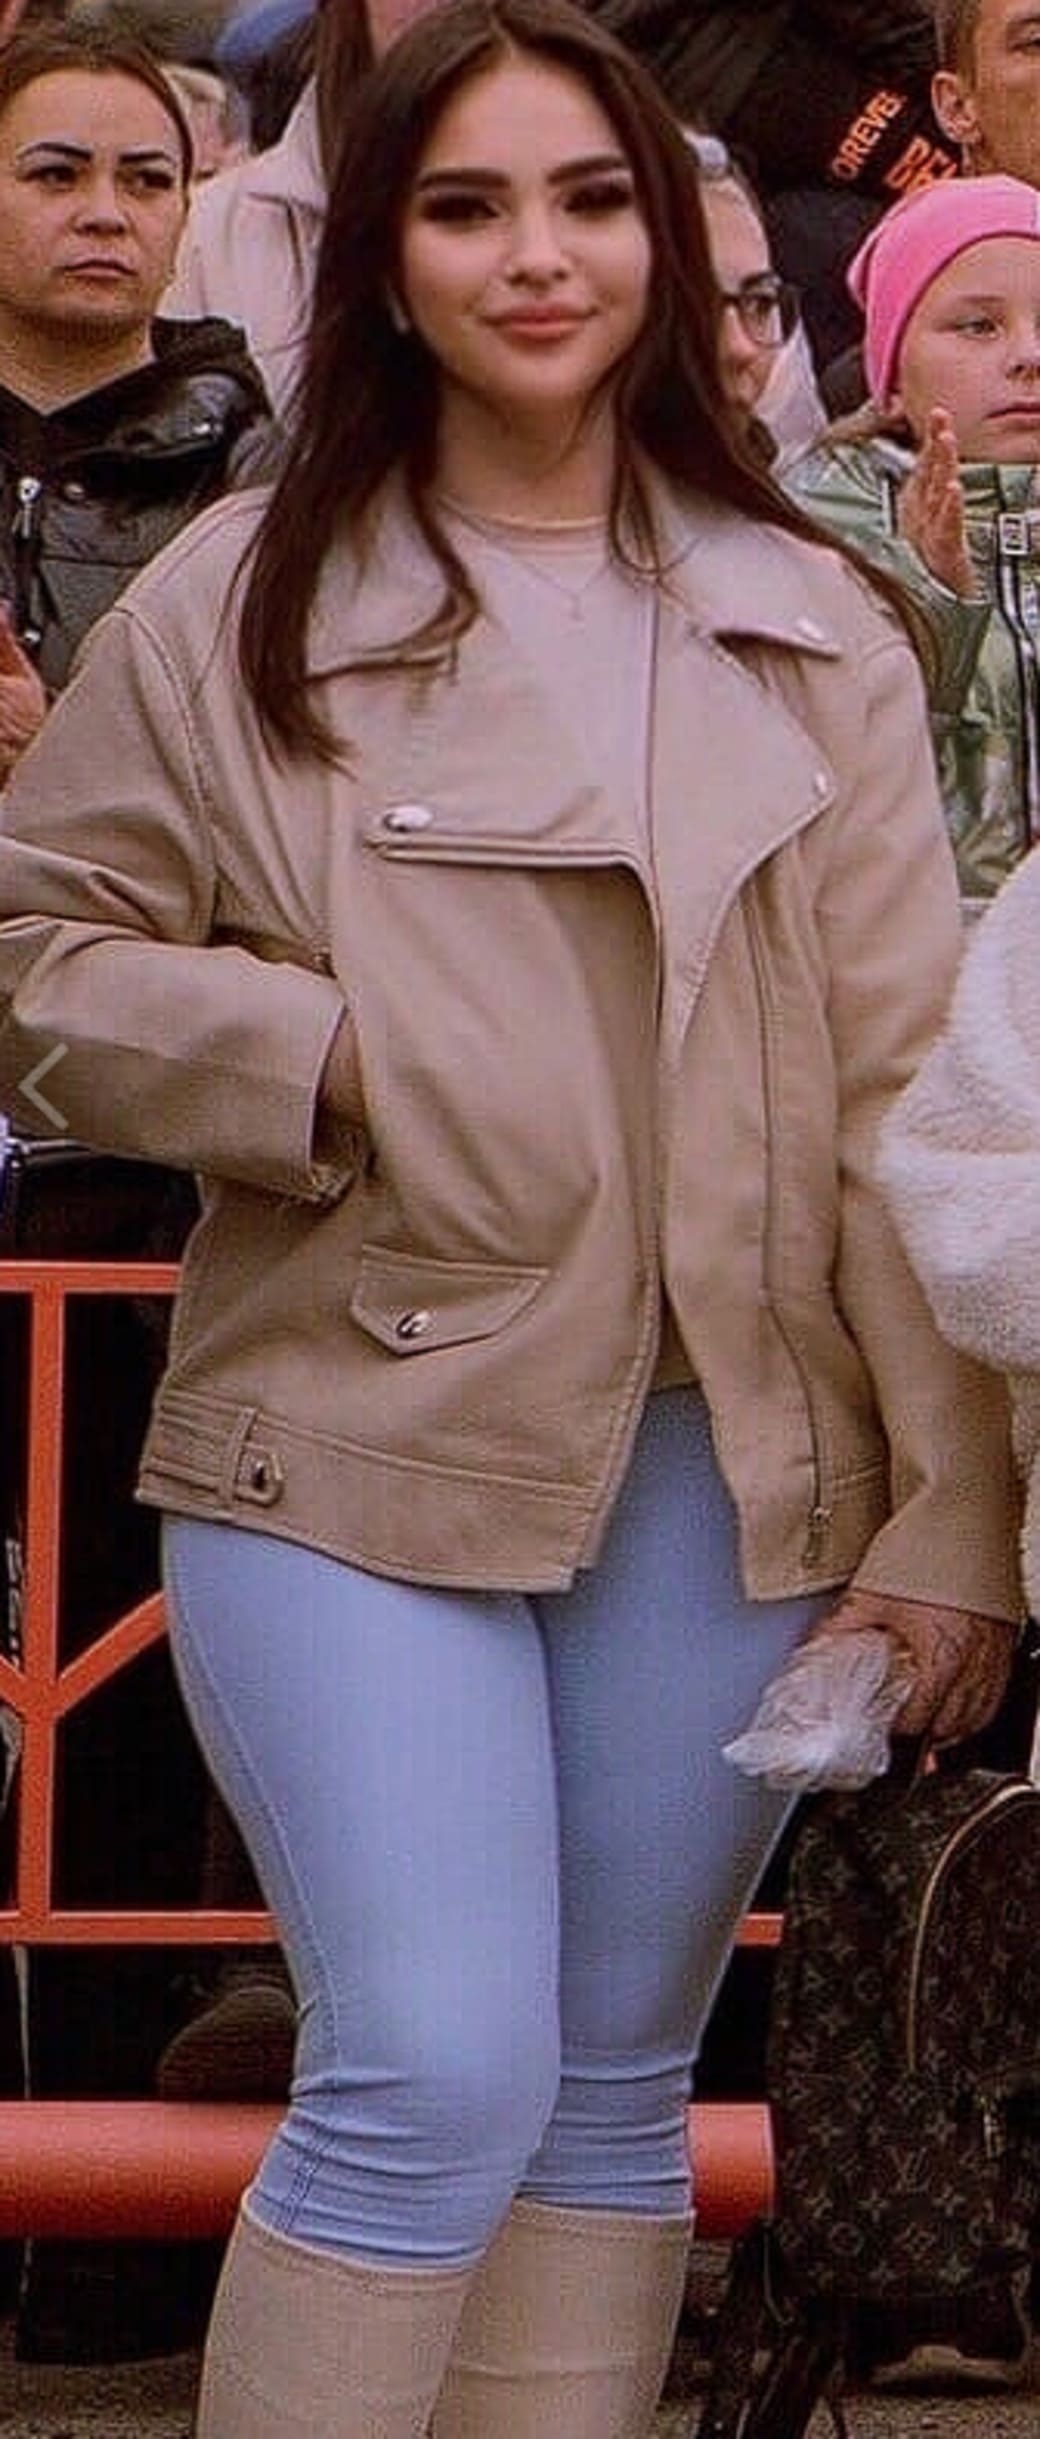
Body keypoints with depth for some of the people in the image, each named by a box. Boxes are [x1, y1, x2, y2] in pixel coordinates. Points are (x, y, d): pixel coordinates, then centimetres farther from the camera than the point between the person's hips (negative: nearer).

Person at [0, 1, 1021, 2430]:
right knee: (434, 2073, -12)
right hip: (355, 1435, -3)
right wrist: (317, 1057, -12)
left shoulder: (803, 633, 8)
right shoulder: (242, 602, 3)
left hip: (722, 1468, 3)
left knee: (617, 2086, 9)